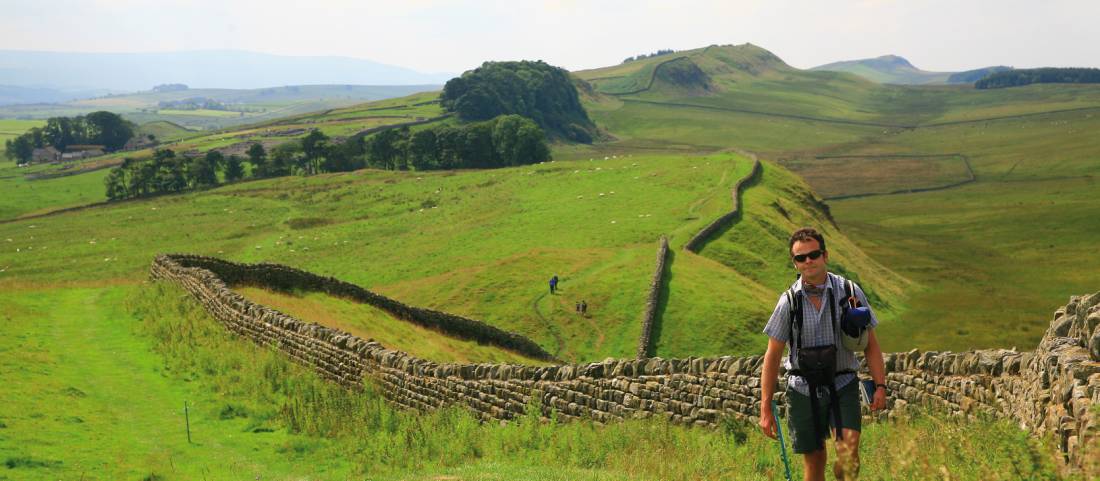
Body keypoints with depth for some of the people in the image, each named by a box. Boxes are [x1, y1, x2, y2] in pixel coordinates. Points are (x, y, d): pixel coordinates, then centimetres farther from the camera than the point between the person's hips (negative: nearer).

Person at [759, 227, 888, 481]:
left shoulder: (850, 292, -4)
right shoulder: (789, 301, -4)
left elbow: (870, 344, 4)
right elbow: (772, 356, 1)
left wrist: (880, 385, -7)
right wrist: (765, 408, -1)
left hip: (843, 385, 0)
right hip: (803, 389, 1)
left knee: (849, 449, -21)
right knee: (814, 460, 6)